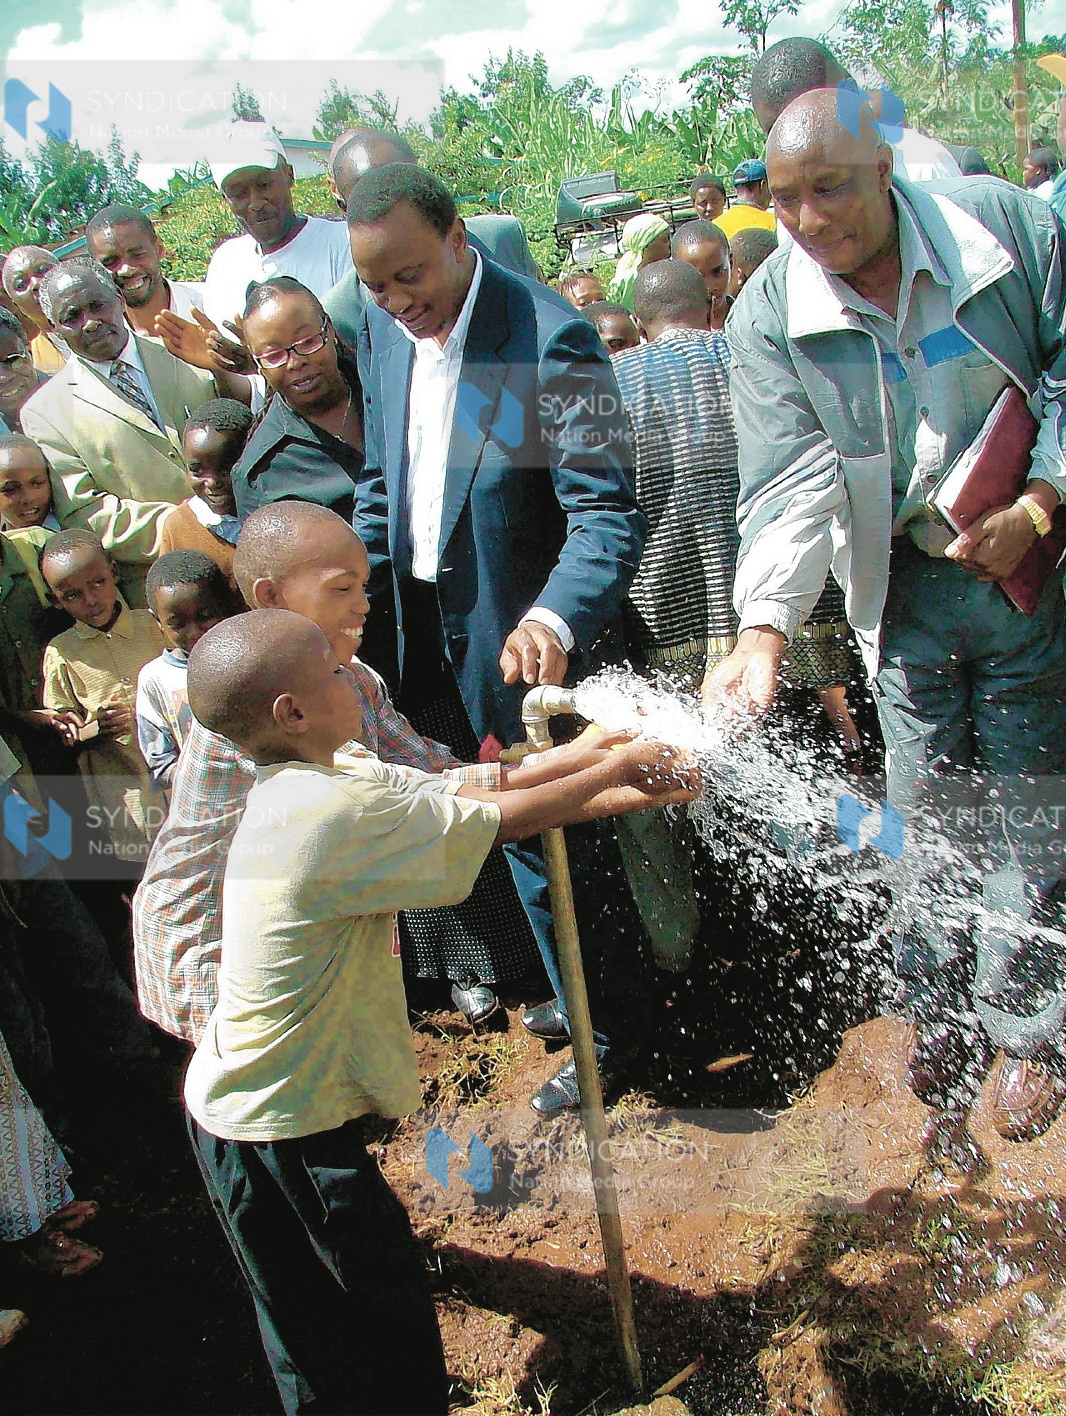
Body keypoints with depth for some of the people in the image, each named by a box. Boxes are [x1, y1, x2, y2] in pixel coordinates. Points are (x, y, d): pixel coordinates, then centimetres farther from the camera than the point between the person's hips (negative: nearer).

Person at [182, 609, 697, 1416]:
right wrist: (610, 771, -2)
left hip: (248, 1102, 9)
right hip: (278, 1131, -9)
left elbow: (460, 795, -1)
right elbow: (498, 822, -19)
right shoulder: (335, 810, -29)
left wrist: (620, 791, -2)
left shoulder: (314, 781, -1)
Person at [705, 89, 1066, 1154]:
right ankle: (937, 1020, 28)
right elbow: (789, 482, -17)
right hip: (901, 587, 0)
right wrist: (764, 625, -31)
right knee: (922, 817, 5)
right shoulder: (769, 316, -9)